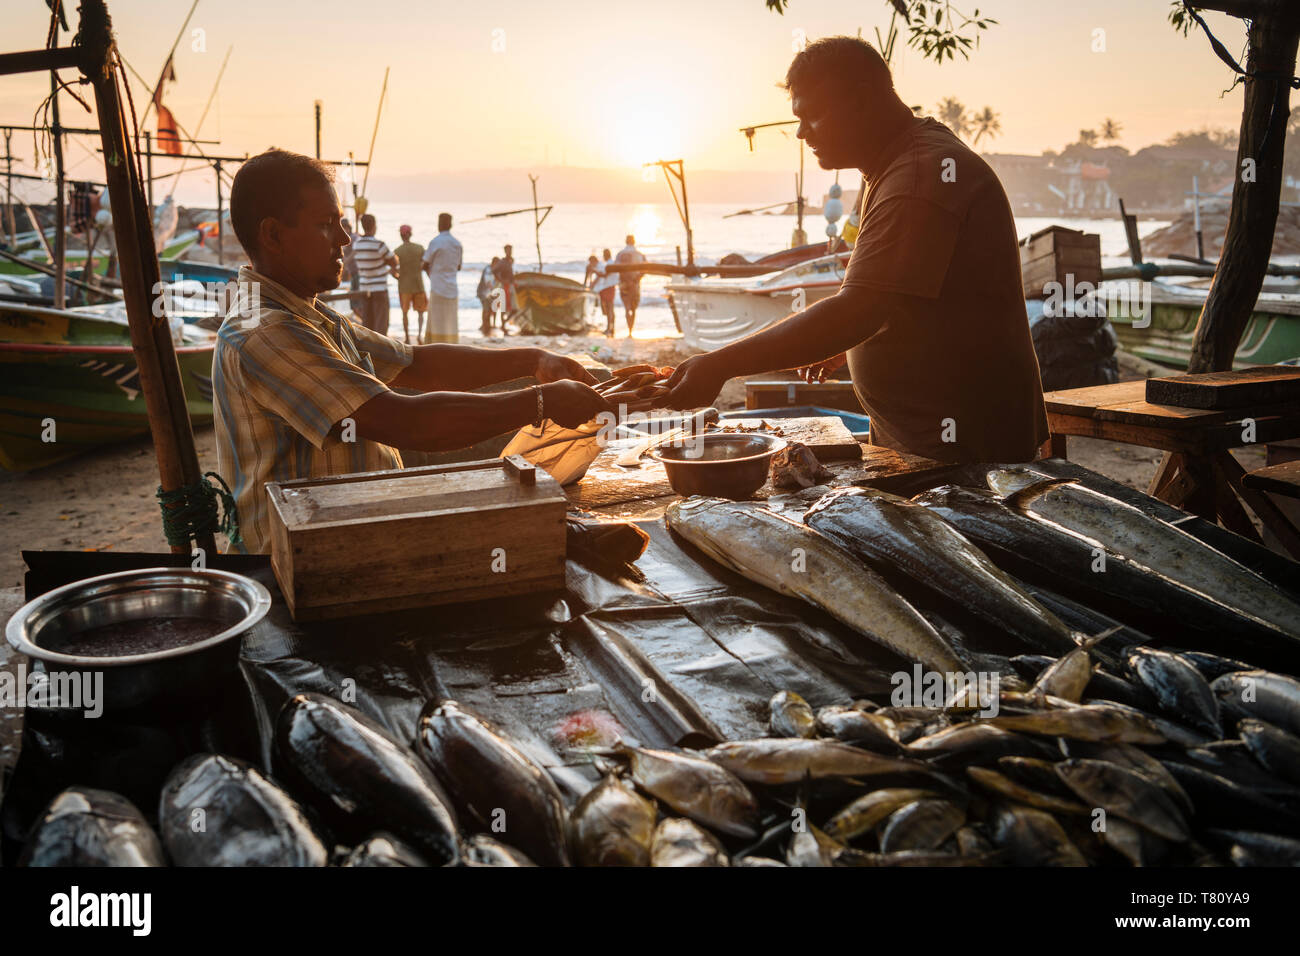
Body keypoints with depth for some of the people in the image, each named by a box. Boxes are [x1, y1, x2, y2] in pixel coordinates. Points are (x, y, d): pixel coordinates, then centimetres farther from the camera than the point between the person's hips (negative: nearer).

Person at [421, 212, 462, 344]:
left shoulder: (435, 242, -9)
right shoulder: (457, 243, 8)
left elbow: (425, 265, -2)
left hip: (438, 288, -5)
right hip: (452, 289, 5)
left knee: (437, 323, -2)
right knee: (451, 322, 7)